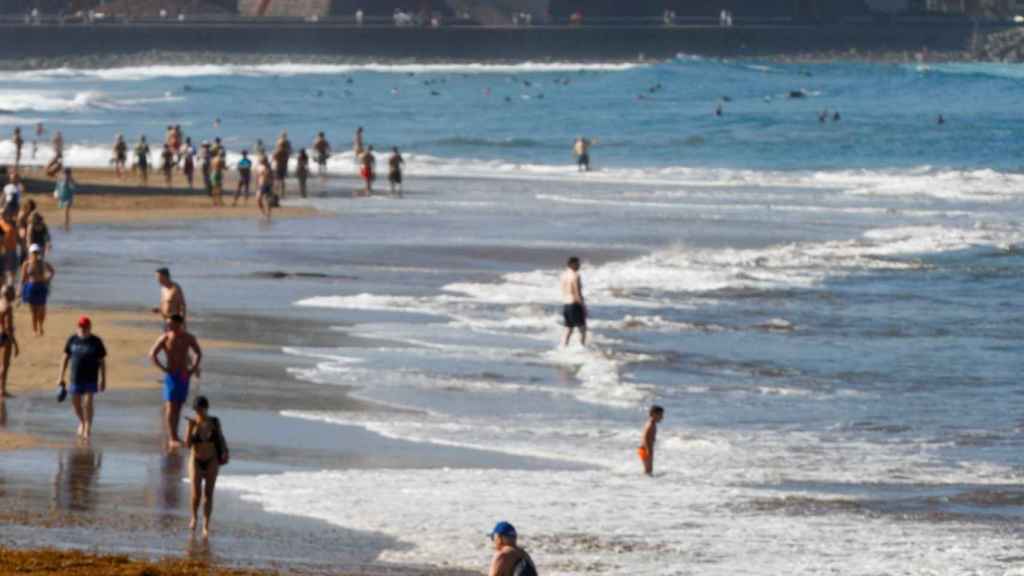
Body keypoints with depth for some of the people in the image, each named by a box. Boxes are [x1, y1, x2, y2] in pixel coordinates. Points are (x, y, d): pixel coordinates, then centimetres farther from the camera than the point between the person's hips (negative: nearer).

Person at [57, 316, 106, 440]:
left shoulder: (96, 342, -7)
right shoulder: (73, 340, -1)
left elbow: (102, 361, -3)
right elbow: (65, 358, 4)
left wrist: (103, 380, -5)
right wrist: (61, 377, 1)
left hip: (91, 377, -3)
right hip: (76, 377, 3)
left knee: (88, 402, -10)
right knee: (75, 402, 10)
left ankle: (88, 428, 2)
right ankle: (82, 422, 38)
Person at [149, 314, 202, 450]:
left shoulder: (189, 339, 3)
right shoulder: (165, 338, -6)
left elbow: (198, 353, 17)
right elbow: (152, 354, -5)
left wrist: (194, 368, 3)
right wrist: (163, 368, -12)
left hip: (184, 376, 4)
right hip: (171, 375, -4)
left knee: (179, 406, 9)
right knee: (170, 406, -12)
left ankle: (174, 436, 18)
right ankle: (172, 438, -17)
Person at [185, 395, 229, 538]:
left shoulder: (214, 422, -6)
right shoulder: (192, 423, -8)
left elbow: (221, 437, 10)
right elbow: (187, 445, -14)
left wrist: (225, 452, -4)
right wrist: (191, 428, -23)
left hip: (211, 462, 1)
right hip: (196, 462, -1)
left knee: (208, 494, 0)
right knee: (196, 492, -14)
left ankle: (206, 526, 8)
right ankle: (194, 517, 15)